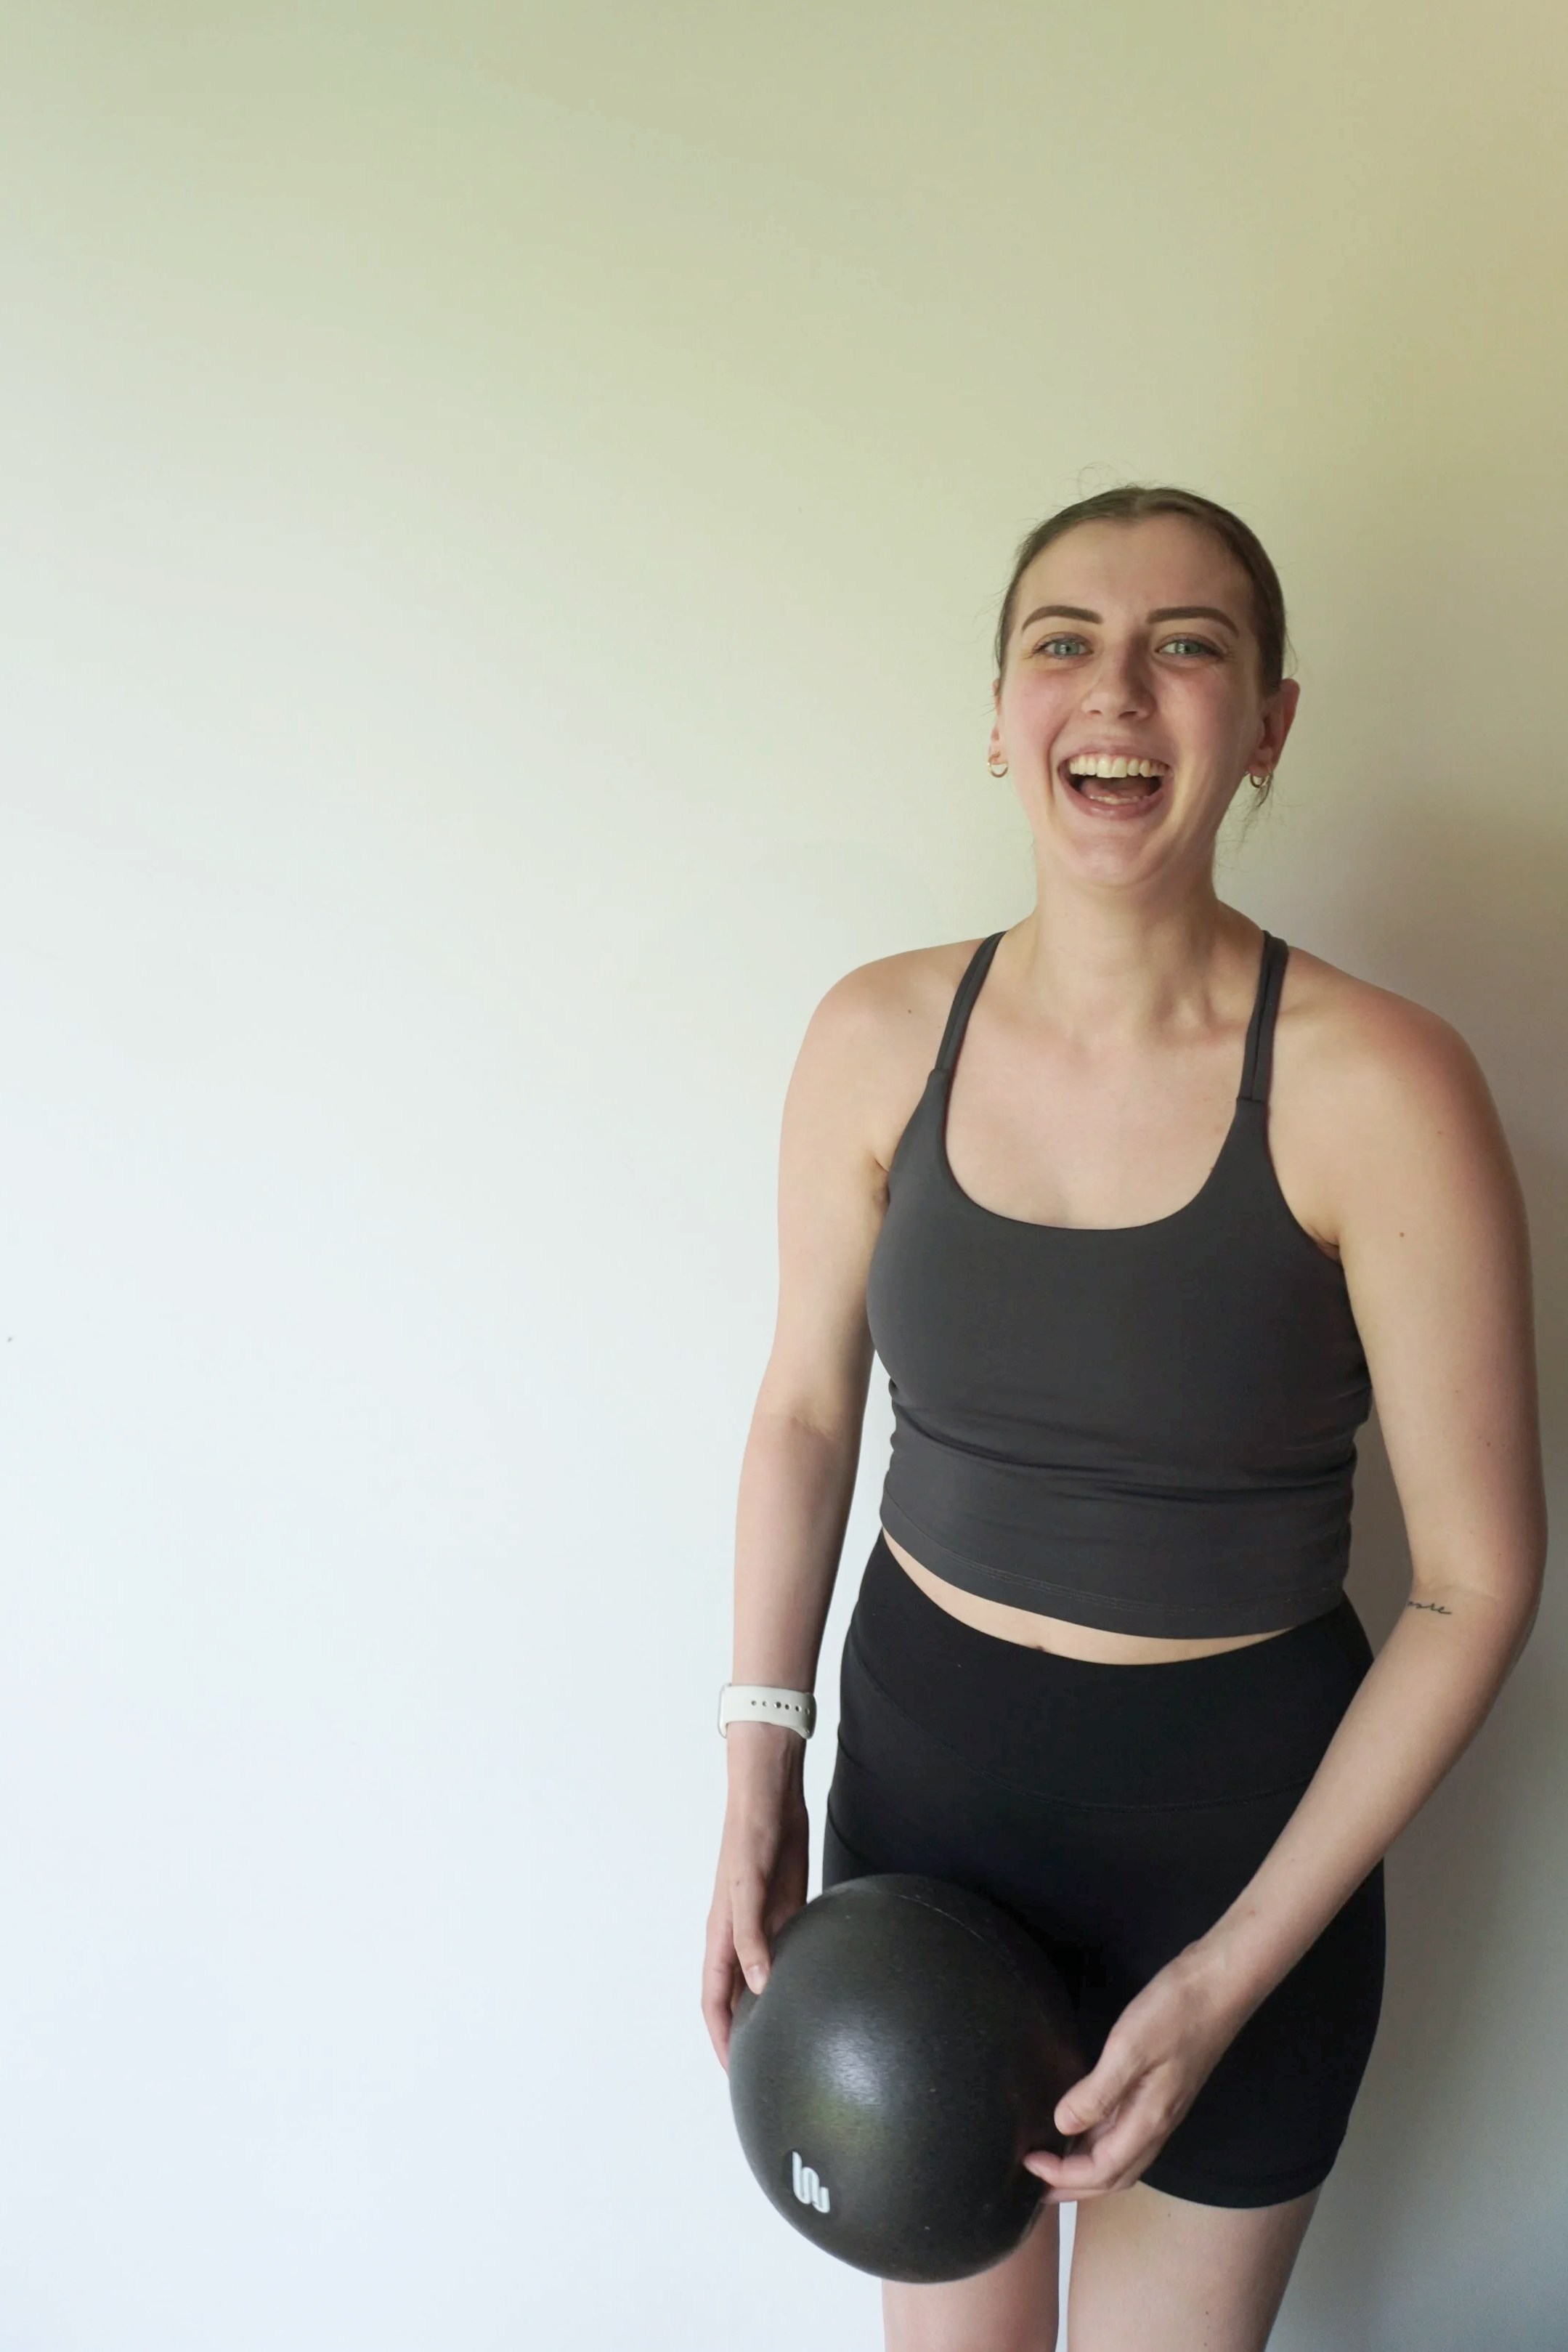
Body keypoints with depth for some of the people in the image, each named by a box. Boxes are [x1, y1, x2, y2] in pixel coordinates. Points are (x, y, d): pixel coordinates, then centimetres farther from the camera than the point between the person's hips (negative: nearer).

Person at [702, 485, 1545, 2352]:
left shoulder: (1376, 1090, -19)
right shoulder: (878, 1038, -9)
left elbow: (1477, 1581, -13)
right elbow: (806, 1407, 3)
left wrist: (1232, 1975, -12)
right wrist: (759, 1775, 0)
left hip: (1235, 1804, -2)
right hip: (921, 1752, 3)